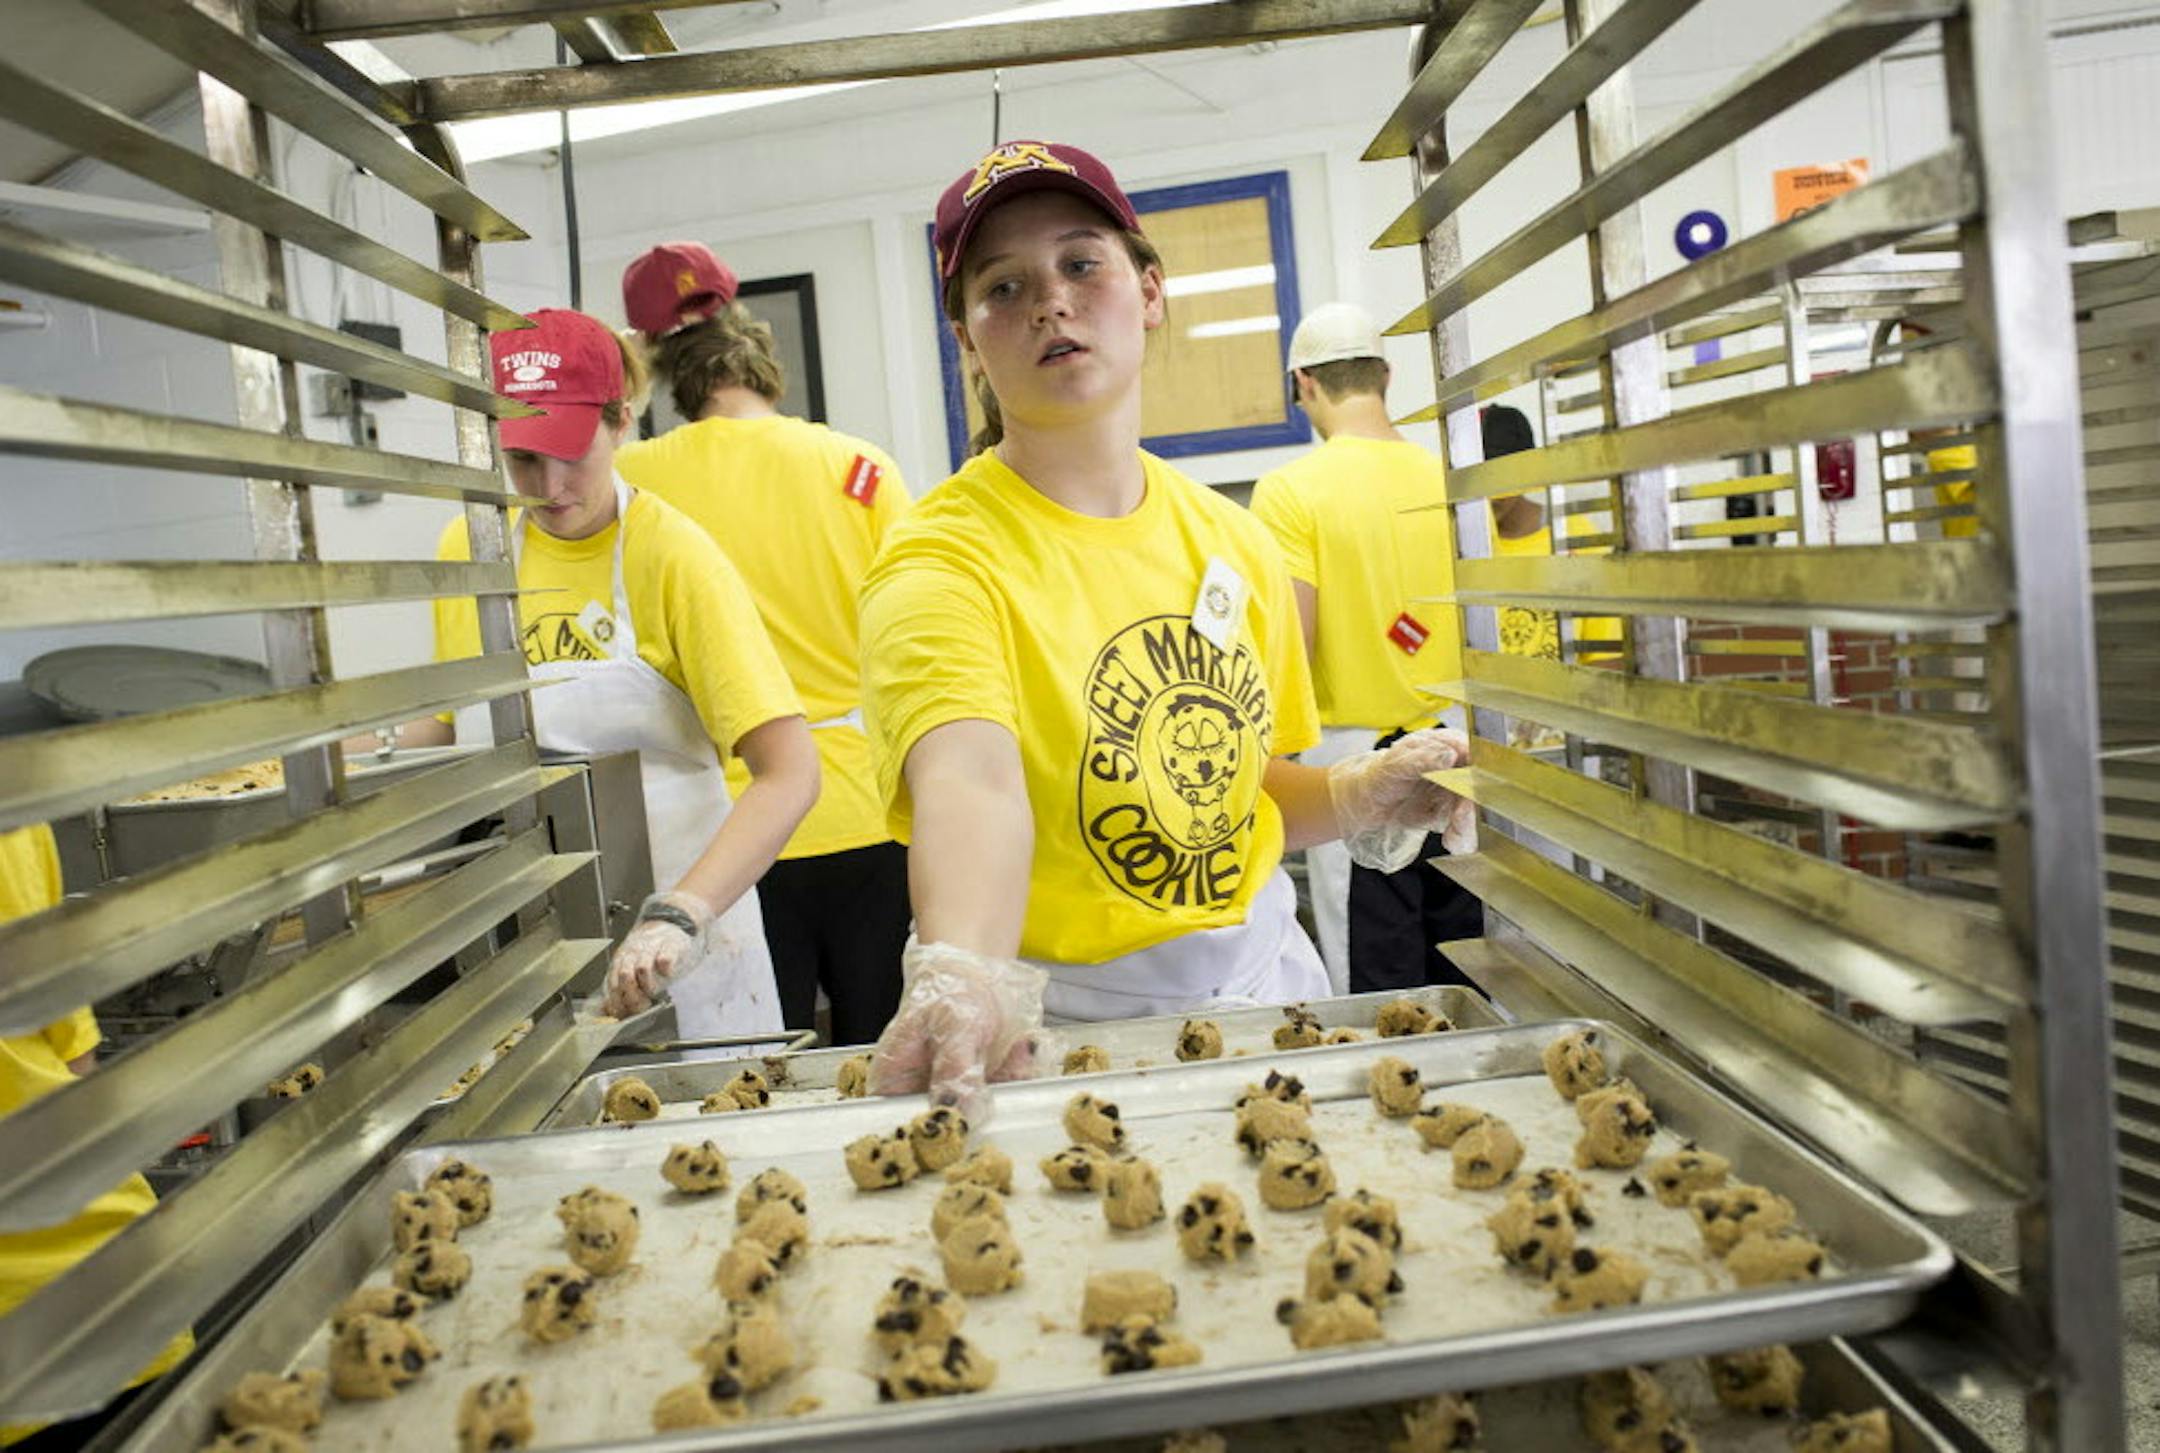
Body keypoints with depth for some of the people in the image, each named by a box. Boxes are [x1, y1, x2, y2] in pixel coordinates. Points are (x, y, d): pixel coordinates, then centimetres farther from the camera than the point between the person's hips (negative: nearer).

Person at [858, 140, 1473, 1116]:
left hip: (1262, 976, 5)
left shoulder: (1232, 542, 2)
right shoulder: (942, 560, -17)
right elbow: (972, 784, -36)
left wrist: (1360, 796, -6)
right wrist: (964, 980, -53)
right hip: (1072, 1022, -4)